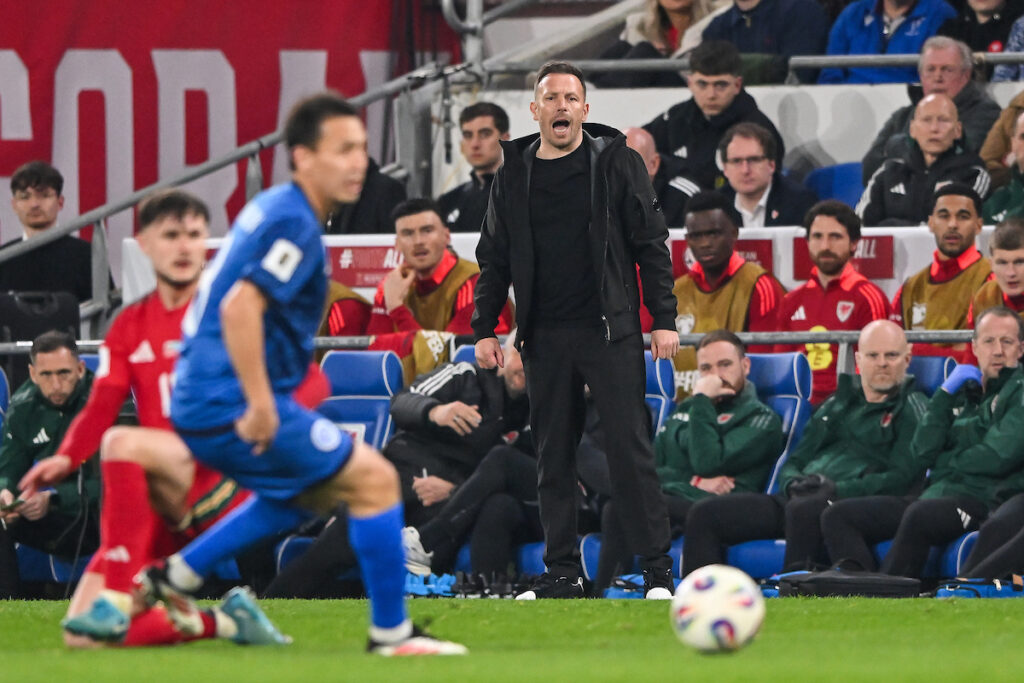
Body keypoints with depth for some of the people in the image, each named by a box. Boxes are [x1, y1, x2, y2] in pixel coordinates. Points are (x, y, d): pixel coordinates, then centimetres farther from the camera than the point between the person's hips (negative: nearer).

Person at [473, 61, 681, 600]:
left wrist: (663, 319, -5)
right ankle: (563, 571, 12)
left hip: (610, 331, -3)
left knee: (630, 450, -7)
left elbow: (651, 245, 2)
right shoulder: (514, 174, 10)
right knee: (553, 456, 5)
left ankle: (658, 569, -5)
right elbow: (494, 258, 15)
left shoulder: (616, 162, 2)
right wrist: (484, 328, 8)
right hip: (544, 337, 3)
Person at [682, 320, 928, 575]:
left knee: (803, 509, -42)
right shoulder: (837, 403, 27)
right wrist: (794, 484, 0)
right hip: (796, 499, 7)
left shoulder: (911, 409, 8)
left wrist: (838, 489, -15)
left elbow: (902, 478, -6)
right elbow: (794, 462, 25)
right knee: (705, 513, -8)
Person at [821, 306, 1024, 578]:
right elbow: (921, 458, 11)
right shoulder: (964, 390, 23)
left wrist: (943, 464, 5)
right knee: (837, 515, -7)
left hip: (984, 498, -8)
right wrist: (944, 396, 4)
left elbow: (999, 457, -10)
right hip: (935, 494, 8)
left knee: (919, 516, -40)